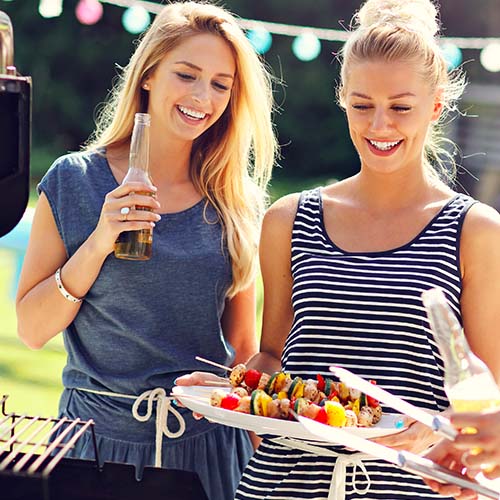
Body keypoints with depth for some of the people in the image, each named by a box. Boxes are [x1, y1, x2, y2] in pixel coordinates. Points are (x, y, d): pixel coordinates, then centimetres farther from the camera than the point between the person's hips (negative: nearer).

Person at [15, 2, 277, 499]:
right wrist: (98, 243, -17)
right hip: (100, 439, -1)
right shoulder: (74, 181, -4)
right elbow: (30, 329, -5)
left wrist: (259, 452, 6)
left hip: (210, 447, 2)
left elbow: (243, 343, 8)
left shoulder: (238, 202, 1)